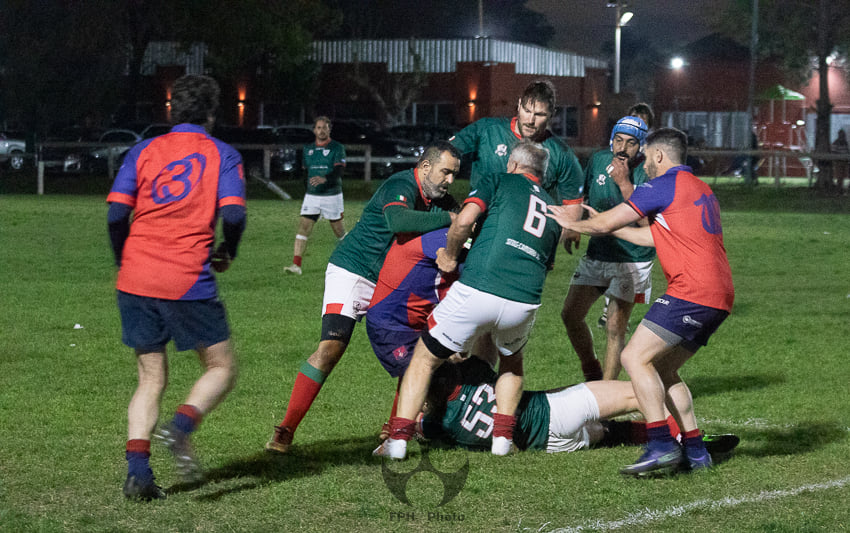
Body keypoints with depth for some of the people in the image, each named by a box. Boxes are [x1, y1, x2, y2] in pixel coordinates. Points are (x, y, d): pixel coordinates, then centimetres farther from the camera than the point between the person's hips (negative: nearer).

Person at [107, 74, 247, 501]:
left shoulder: (143, 151, 11)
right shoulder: (222, 155, 5)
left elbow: (116, 212, 2)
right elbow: (233, 215, -8)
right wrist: (226, 254, 11)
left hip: (135, 279, 4)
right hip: (188, 281, -4)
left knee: (151, 378, 14)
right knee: (222, 369, 10)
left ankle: (136, 468, -3)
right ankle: (180, 427, -17)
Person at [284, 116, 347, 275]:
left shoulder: (337, 148, -6)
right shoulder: (308, 149, 11)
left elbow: (338, 171, -19)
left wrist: (324, 179, -36)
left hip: (332, 195, -4)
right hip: (312, 195, 4)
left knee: (338, 230, 6)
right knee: (303, 227, -10)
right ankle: (296, 265, -15)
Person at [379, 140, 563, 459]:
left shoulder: (498, 182, 12)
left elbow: (464, 219, -6)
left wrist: (450, 256, 9)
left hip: (478, 289, -4)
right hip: (525, 300, 4)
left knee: (425, 358, 14)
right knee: (512, 359, 35)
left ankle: (398, 439, 6)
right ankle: (503, 436, 23)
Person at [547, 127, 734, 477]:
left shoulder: (664, 185, -4)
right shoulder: (701, 189, 25)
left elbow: (606, 223, 0)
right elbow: (655, 237, 33)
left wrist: (572, 224, 19)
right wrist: (608, 226, 40)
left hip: (692, 290, -9)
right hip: (718, 297, 9)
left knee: (635, 357, -10)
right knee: (662, 369, 16)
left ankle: (661, 447, -19)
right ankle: (694, 450, 11)